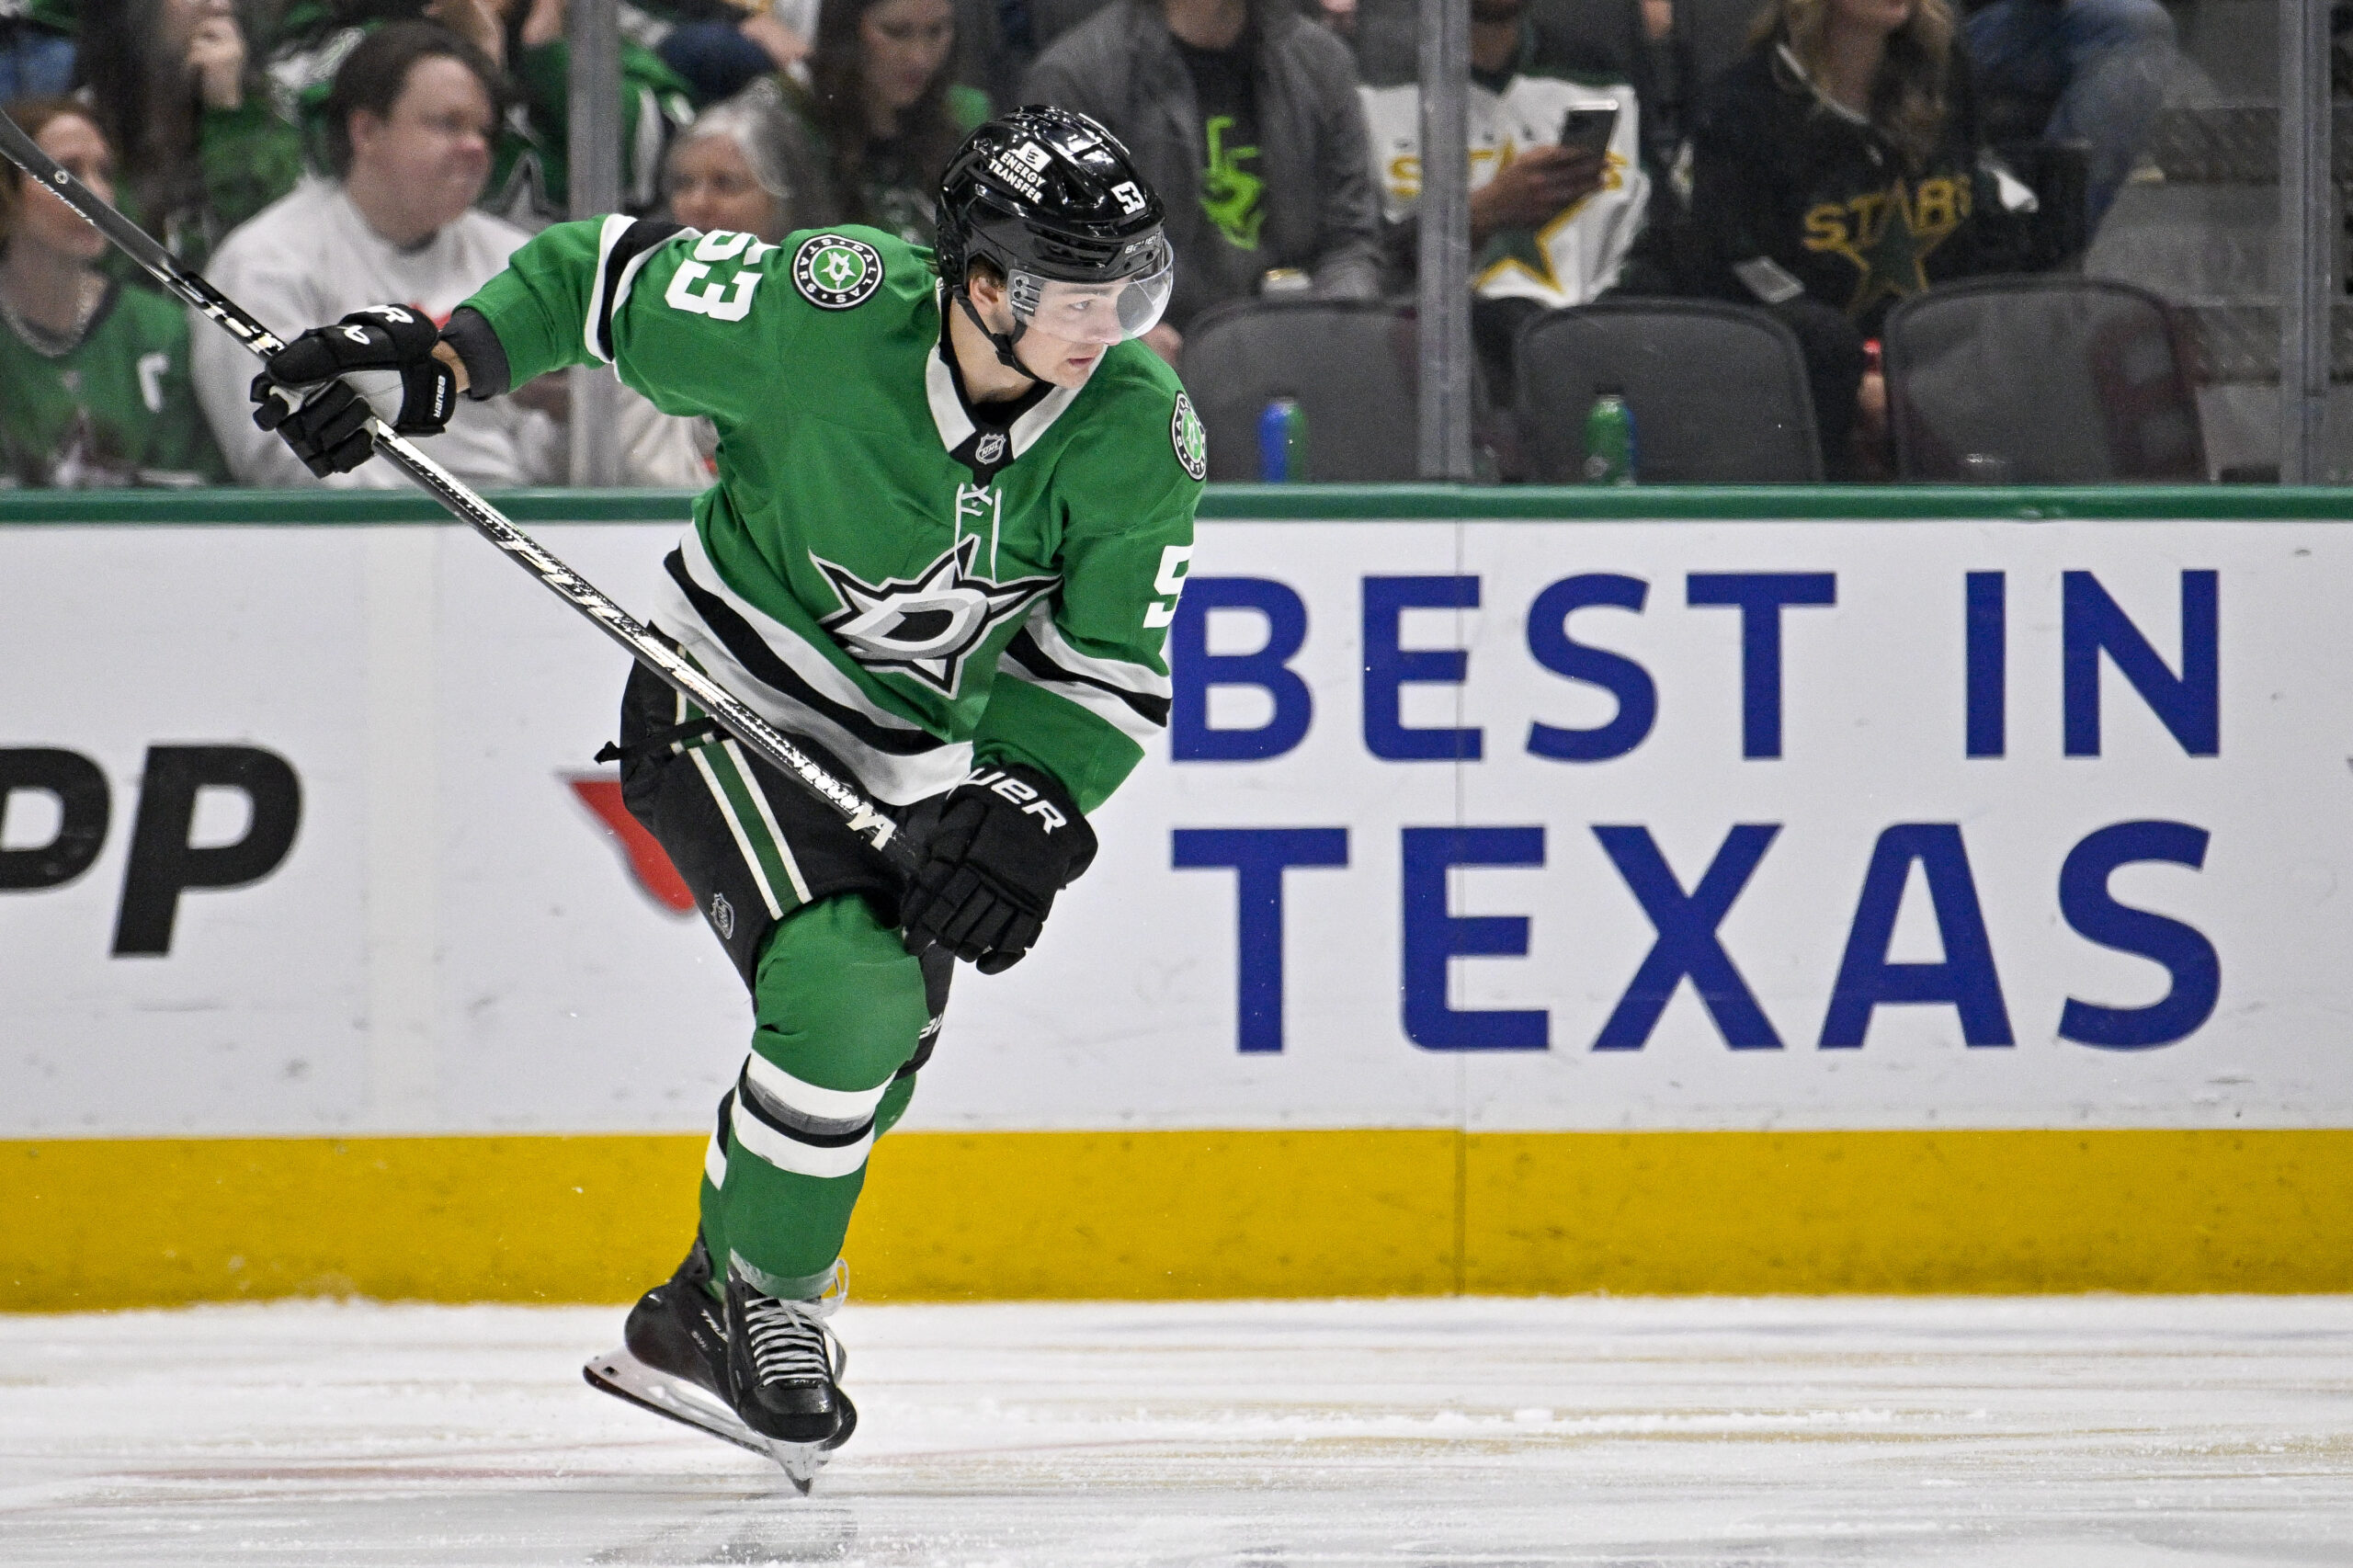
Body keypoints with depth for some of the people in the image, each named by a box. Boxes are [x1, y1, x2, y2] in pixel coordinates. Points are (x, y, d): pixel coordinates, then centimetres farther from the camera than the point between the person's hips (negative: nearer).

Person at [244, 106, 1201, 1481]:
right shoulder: (824, 313, -27)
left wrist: (1031, 805, -25)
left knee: (880, 1058, 15)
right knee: (844, 996, -24)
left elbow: (1106, 666, -10)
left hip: (913, 764, 5)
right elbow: (610, 279, -12)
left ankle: (748, 1279, 43)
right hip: (728, 701, -5)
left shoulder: (1141, 433, -17)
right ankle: (739, 1310, -6)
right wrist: (442, 355, -23)